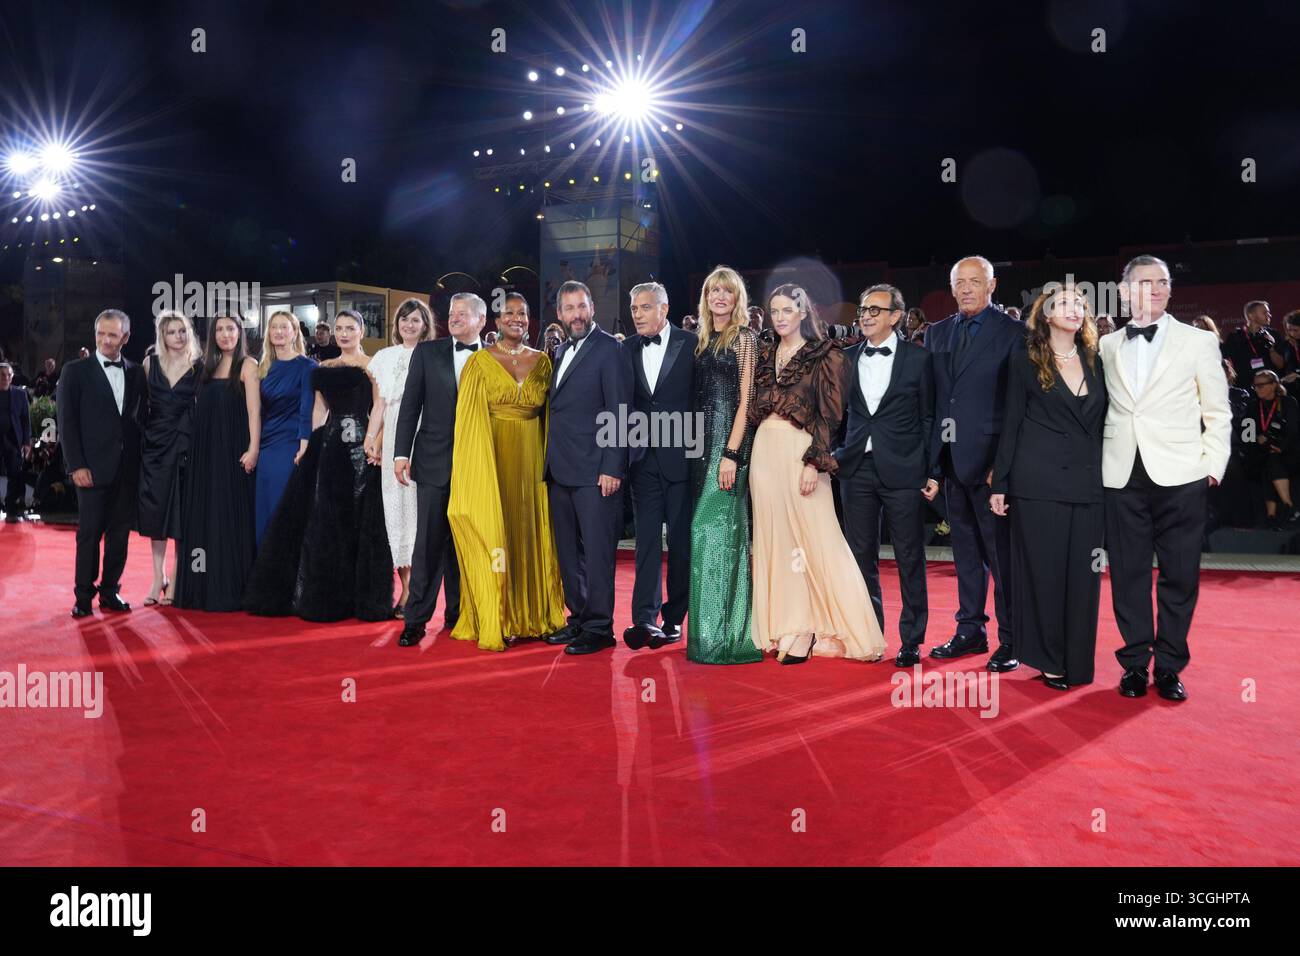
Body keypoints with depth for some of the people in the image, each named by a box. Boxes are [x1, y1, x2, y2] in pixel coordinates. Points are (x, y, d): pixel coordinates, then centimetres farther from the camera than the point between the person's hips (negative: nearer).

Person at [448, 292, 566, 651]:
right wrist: (474, 469, -8)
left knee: (530, 533, 7)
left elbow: (549, 416, 11)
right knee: (493, 536, -2)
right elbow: (468, 421, -2)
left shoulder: (542, 361, 9)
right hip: (492, 459, -3)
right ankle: (494, 624, 6)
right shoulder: (479, 362, 0)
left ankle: (528, 616, 17)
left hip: (531, 460, 3)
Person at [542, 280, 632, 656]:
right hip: (560, 470, 8)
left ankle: (599, 627, 5)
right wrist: (550, 462, 12)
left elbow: (619, 413, -12)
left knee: (596, 551, -3)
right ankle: (578, 619, 23)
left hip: (594, 471, -8)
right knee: (568, 551, 13)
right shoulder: (563, 351, 18)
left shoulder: (609, 349, -6)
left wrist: (612, 468, -17)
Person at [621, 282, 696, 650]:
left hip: (682, 456, -2)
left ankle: (674, 618, 15)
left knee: (681, 540, 5)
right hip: (643, 458, 3)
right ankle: (645, 619, -4)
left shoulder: (691, 344, -2)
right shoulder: (628, 349, 9)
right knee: (647, 537, -2)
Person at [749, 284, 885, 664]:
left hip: (801, 452, -6)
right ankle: (786, 628, 13)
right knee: (774, 539, 6)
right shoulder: (766, 355, 15)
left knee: (814, 538, -5)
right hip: (765, 452, 6)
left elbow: (830, 415, -8)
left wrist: (815, 462, -16)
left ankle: (806, 631, 4)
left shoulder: (824, 356, -2)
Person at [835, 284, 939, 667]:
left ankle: (911, 640, 14)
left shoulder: (918, 358, 0)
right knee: (862, 556, 9)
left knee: (909, 559, 3)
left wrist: (933, 472, -2)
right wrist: (833, 454, 3)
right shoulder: (847, 358, 9)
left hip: (903, 470, -3)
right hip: (857, 469, 3)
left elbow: (929, 418, 1)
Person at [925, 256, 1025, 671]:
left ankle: (1010, 640, 10)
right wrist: (931, 453, 6)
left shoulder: (1013, 333, -4)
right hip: (949, 457, 6)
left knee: (1001, 551, 0)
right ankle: (970, 631, 24)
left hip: (989, 457, -5)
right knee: (966, 550, 14)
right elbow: (930, 396, 12)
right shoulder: (937, 333, 13)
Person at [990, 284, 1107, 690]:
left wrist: (1107, 483, 7)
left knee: (1083, 575, 6)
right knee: (1045, 572, 1)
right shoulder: (1025, 361, 1)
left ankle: (1078, 663, 17)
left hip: (1087, 485, 4)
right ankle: (1049, 660, 14)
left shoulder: (1095, 363, 12)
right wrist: (1000, 484, -3)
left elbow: (1100, 427, 13)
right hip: (1039, 484, -4)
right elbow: (1011, 425, 0)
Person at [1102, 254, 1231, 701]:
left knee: (1180, 576, 4)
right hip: (1123, 475, 1)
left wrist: (1213, 465, -2)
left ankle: (1169, 667, 16)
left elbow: (1218, 413, 6)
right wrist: (1098, 462, 2)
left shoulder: (1199, 342, 6)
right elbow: (1099, 409, 11)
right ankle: (1135, 662, 17)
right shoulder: (1107, 346, 10)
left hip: (1180, 476, -1)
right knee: (1128, 573, 5)